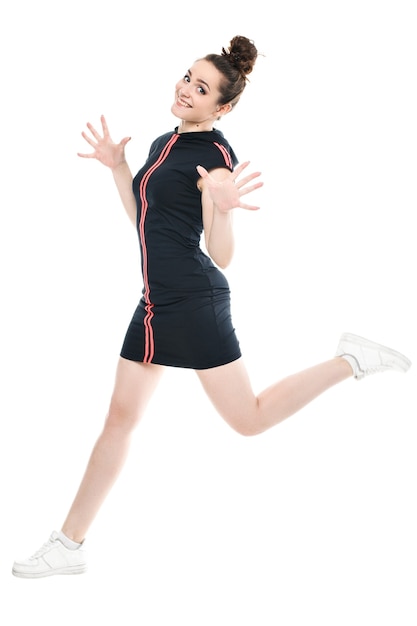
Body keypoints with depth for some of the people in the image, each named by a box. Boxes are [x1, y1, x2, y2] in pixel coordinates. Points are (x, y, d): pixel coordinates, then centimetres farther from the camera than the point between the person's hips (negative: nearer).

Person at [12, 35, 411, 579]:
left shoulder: (215, 156, -12)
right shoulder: (164, 143, 13)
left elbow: (222, 257, -15)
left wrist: (224, 208, -33)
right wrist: (117, 167, 16)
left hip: (194, 300, -8)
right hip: (156, 301, 8)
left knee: (250, 419, 0)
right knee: (120, 417, 9)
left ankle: (351, 360, 14)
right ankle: (69, 545, 16)